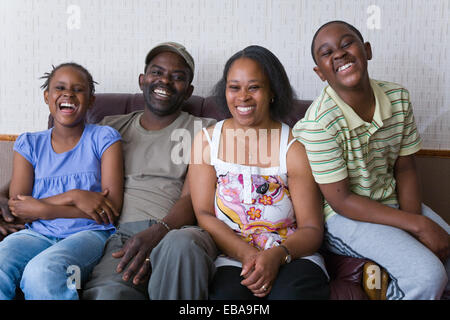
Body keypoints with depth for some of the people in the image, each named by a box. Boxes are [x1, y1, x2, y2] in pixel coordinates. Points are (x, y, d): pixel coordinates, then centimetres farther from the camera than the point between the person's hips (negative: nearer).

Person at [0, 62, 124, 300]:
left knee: (41, 272, -34)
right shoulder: (29, 144, 15)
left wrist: (41, 209, -8)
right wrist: (73, 196, -12)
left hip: (88, 233, -2)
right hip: (37, 234, 3)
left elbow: (112, 207, -3)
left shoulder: (104, 138, 7)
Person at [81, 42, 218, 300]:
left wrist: (157, 232, -19)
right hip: (121, 234, -1)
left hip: (179, 230, 1)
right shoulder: (112, 127, 26)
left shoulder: (203, 129, 15)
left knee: (181, 244, -38)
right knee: (108, 292, -36)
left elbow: (193, 197, 0)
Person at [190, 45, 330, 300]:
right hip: (230, 258, 0)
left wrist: (277, 255, -22)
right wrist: (247, 254, -16)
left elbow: (311, 229, -1)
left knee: (291, 293, -32)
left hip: (291, 256, 0)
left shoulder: (295, 147, 0)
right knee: (226, 293, -32)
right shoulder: (206, 141, 7)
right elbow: (203, 214, 0)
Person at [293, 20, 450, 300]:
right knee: (427, 274, -22)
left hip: (392, 204, 7)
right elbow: (341, 201, -19)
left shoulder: (399, 98, -4)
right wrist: (418, 225, -20)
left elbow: (405, 168, 5)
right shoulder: (318, 123, -22)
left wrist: (413, 218, -13)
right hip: (344, 215, -6)